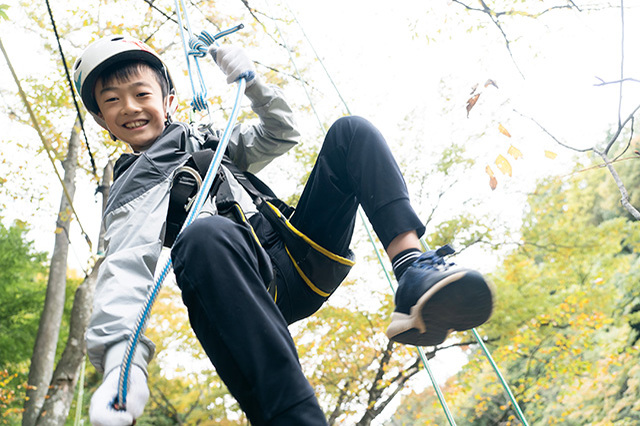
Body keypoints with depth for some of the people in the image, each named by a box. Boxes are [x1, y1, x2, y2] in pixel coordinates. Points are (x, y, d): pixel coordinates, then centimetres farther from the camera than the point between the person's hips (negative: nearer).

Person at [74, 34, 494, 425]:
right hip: (261, 286, -5)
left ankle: (414, 273, -30)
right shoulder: (129, 191, 8)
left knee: (351, 132, -6)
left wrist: (251, 81, 14)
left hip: (305, 252, 6)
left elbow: (283, 133, 32)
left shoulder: (209, 139, 27)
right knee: (204, 236, -39)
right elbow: (127, 268, -12)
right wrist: (121, 359, -30)